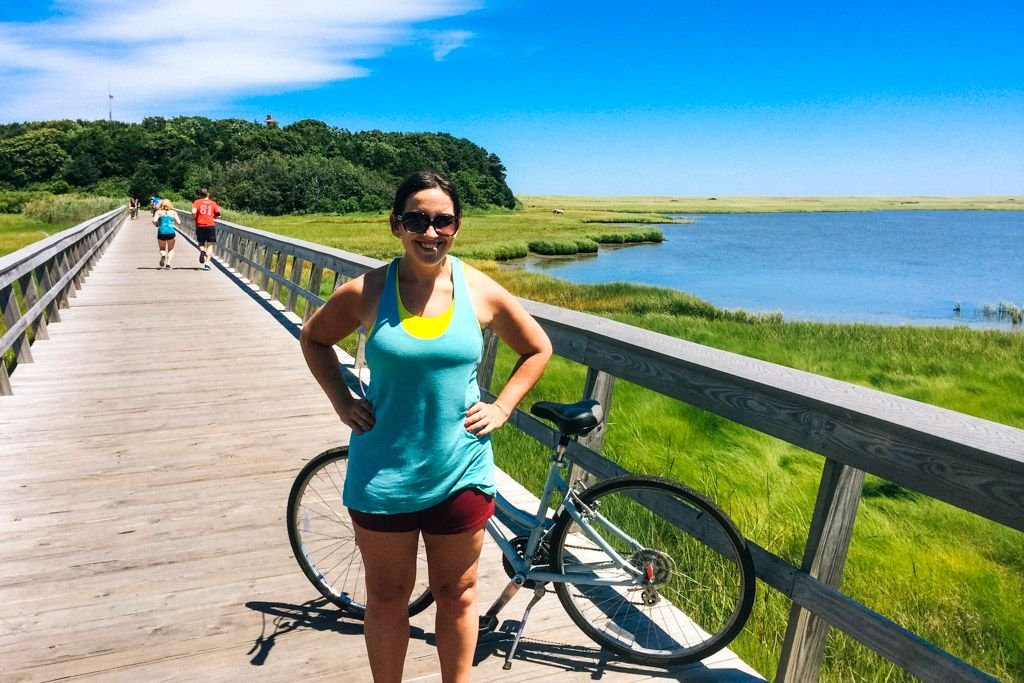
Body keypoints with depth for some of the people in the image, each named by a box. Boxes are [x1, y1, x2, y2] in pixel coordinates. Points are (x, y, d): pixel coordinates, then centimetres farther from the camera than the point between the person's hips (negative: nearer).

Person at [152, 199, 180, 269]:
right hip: (171, 232, 0)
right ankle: (168, 263, -7)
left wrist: (156, 225, 15)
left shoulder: (158, 212, 7)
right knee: (171, 250, 14)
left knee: (162, 249, 18)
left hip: (161, 232, 0)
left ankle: (163, 255, -16)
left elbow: (154, 221, -6)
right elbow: (179, 222, 4)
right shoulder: (173, 212, 8)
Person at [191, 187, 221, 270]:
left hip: (200, 226, 0)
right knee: (210, 245, 5)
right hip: (211, 225, 0)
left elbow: (193, 212, -13)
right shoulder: (213, 203, 5)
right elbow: (218, 216, 4)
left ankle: (202, 251, -15)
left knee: (201, 243, 19)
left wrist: (194, 218, 7)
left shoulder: (197, 202, 2)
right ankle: (207, 263, -6)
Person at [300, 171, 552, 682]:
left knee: (457, 593, 17)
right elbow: (314, 338, 10)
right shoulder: (365, 292, -9)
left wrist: (501, 408, -1)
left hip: (461, 471, 1)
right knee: (387, 597, 16)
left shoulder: (482, 292, -6)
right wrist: (342, 402, 1)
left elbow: (537, 349, 8)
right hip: (383, 473, 0)